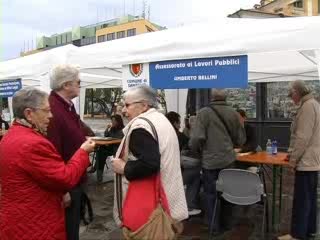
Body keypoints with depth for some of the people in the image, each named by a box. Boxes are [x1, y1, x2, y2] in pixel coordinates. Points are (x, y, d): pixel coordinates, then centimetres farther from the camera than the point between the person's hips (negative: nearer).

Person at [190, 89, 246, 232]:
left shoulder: (204, 112, -13)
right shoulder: (233, 113, 2)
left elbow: (197, 138, -20)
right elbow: (241, 139, 5)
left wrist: (196, 151, 0)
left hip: (210, 160, -4)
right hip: (228, 159, 4)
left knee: (211, 193, 11)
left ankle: (214, 226, 20)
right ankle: (226, 223, 33)